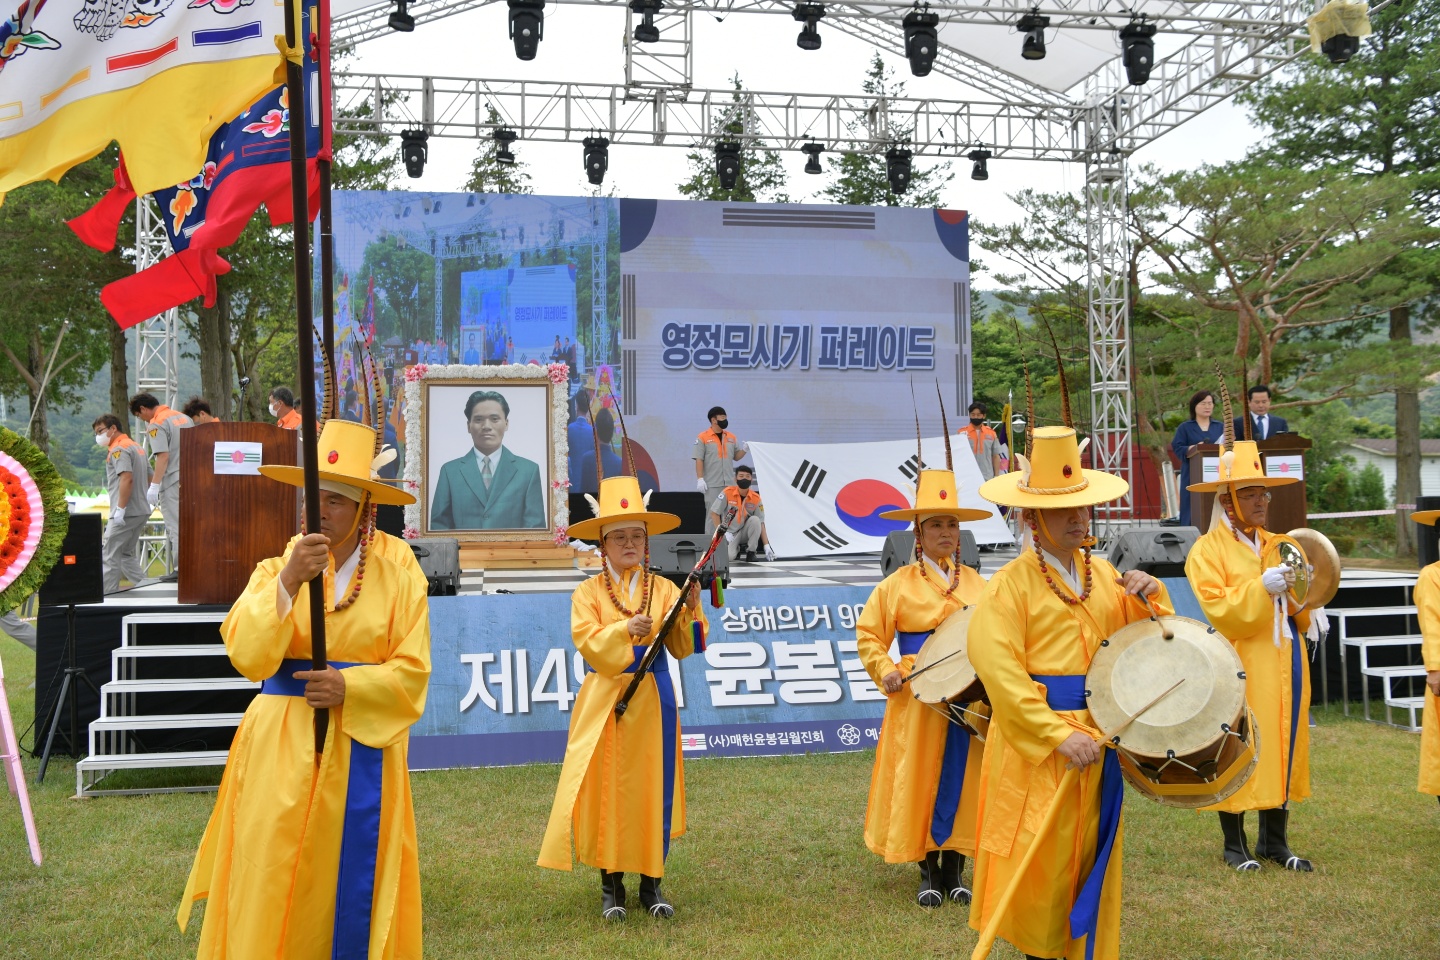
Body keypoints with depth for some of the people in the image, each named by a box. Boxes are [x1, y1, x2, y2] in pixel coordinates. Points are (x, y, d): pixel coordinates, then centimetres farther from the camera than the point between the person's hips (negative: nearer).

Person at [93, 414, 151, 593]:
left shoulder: (119, 449, -11)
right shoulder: (137, 447, 19)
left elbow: (127, 478, -23)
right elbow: (149, 478, 23)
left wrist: (120, 509, -23)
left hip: (126, 513, -10)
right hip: (142, 510, 10)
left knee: (111, 556, -3)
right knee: (127, 554, 16)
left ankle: (107, 594, -1)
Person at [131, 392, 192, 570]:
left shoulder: (157, 425, -10)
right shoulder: (185, 418, 15)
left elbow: (163, 457, -19)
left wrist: (154, 485, -18)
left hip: (173, 483, -8)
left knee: (175, 529, -4)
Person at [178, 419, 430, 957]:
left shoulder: (396, 583, 3)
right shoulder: (276, 570, 6)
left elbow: (412, 673, -2)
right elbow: (248, 655, -10)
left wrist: (350, 686, -16)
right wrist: (289, 581, -20)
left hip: (362, 748, 0)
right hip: (281, 747, 0)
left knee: (351, 882, 4)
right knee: (271, 885, -2)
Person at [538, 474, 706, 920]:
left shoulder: (665, 589, 6)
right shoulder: (588, 592, 2)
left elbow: (681, 647, 1)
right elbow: (586, 641, -11)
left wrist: (690, 611, -14)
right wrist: (625, 629, -23)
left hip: (653, 700, 2)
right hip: (606, 702, -2)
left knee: (654, 788, 4)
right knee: (606, 790, 0)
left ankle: (651, 884, 15)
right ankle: (611, 885, 13)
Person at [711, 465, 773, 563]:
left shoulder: (756, 498, -8)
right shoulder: (727, 493, -14)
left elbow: (761, 524, -8)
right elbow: (714, 513, -9)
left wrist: (767, 547, -16)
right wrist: (723, 532, -17)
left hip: (745, 532, 2)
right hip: (730, 534, -2)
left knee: (755, 520, -29)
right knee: (728, 556, -30)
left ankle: (751, 552, -12)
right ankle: (736, 549, 9)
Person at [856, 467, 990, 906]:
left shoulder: (975, 582, 11)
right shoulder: (899, 584, 0)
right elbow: (868, 634, 4)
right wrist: (884, 671, -10)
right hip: (918, 700, -3)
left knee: (964, 781, 4)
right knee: (920, 781, 0)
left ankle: (954, 873, 16)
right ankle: (929, 874, 13)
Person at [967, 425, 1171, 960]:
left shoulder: (1102, 575, 10)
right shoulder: (1011, 585, -10)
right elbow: (999, 671, -18)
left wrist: (1150, 599, -6)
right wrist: (1057, 737, -22)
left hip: (1096, 738, 6)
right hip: (1036, 747, -6)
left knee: (1090, 856, 13)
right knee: (1037, 861, -1)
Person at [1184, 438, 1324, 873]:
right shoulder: (1207, 550, -4)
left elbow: (1297, 601, 22)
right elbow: (1218, 610, -15)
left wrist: (1303, 600, 0)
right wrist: (1261, 588, -25)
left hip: (1284, 663, 6)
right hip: (1239, 668, -6)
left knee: (1284, 746, 8)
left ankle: (1274, 841, 20)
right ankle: (1235, 845, 10)